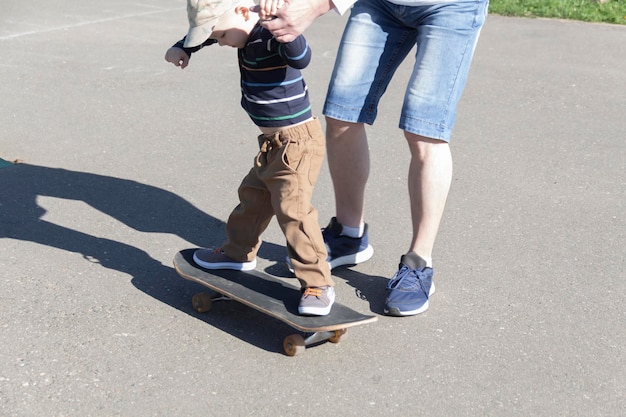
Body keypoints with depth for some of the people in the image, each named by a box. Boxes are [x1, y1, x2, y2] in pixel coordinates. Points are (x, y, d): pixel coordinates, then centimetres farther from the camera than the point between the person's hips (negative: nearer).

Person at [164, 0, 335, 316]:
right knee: (253, 196, 23)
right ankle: (239, 252, 44)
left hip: (298, 140, -10)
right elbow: (204, 31, 23)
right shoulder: (247, 33, 4)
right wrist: (182, 48, 11)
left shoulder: (271, 35, -22)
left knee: (292, 208, -16)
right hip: (272, 142, 10)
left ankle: (317, 284, -9)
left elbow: (300, 58, -42)